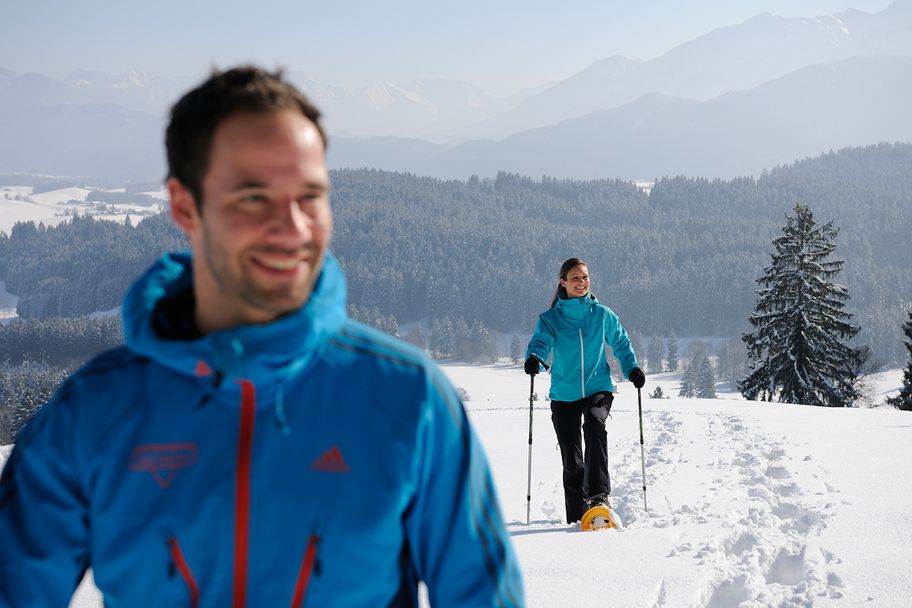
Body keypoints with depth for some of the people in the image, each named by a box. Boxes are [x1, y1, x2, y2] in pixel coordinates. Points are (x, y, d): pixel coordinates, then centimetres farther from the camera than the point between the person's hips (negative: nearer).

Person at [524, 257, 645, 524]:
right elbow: (540, 342, -12)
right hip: (564, 394, 1)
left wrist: (632, 368, -2)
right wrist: (534, 358, -35)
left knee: (595, 425, -32)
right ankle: (577, 518, 15)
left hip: (598, 388, -1)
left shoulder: (602, 314, 6)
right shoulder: (551, 318, 3)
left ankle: (598, 494, -34)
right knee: (571, 459, 3)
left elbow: (621, 343, 15)